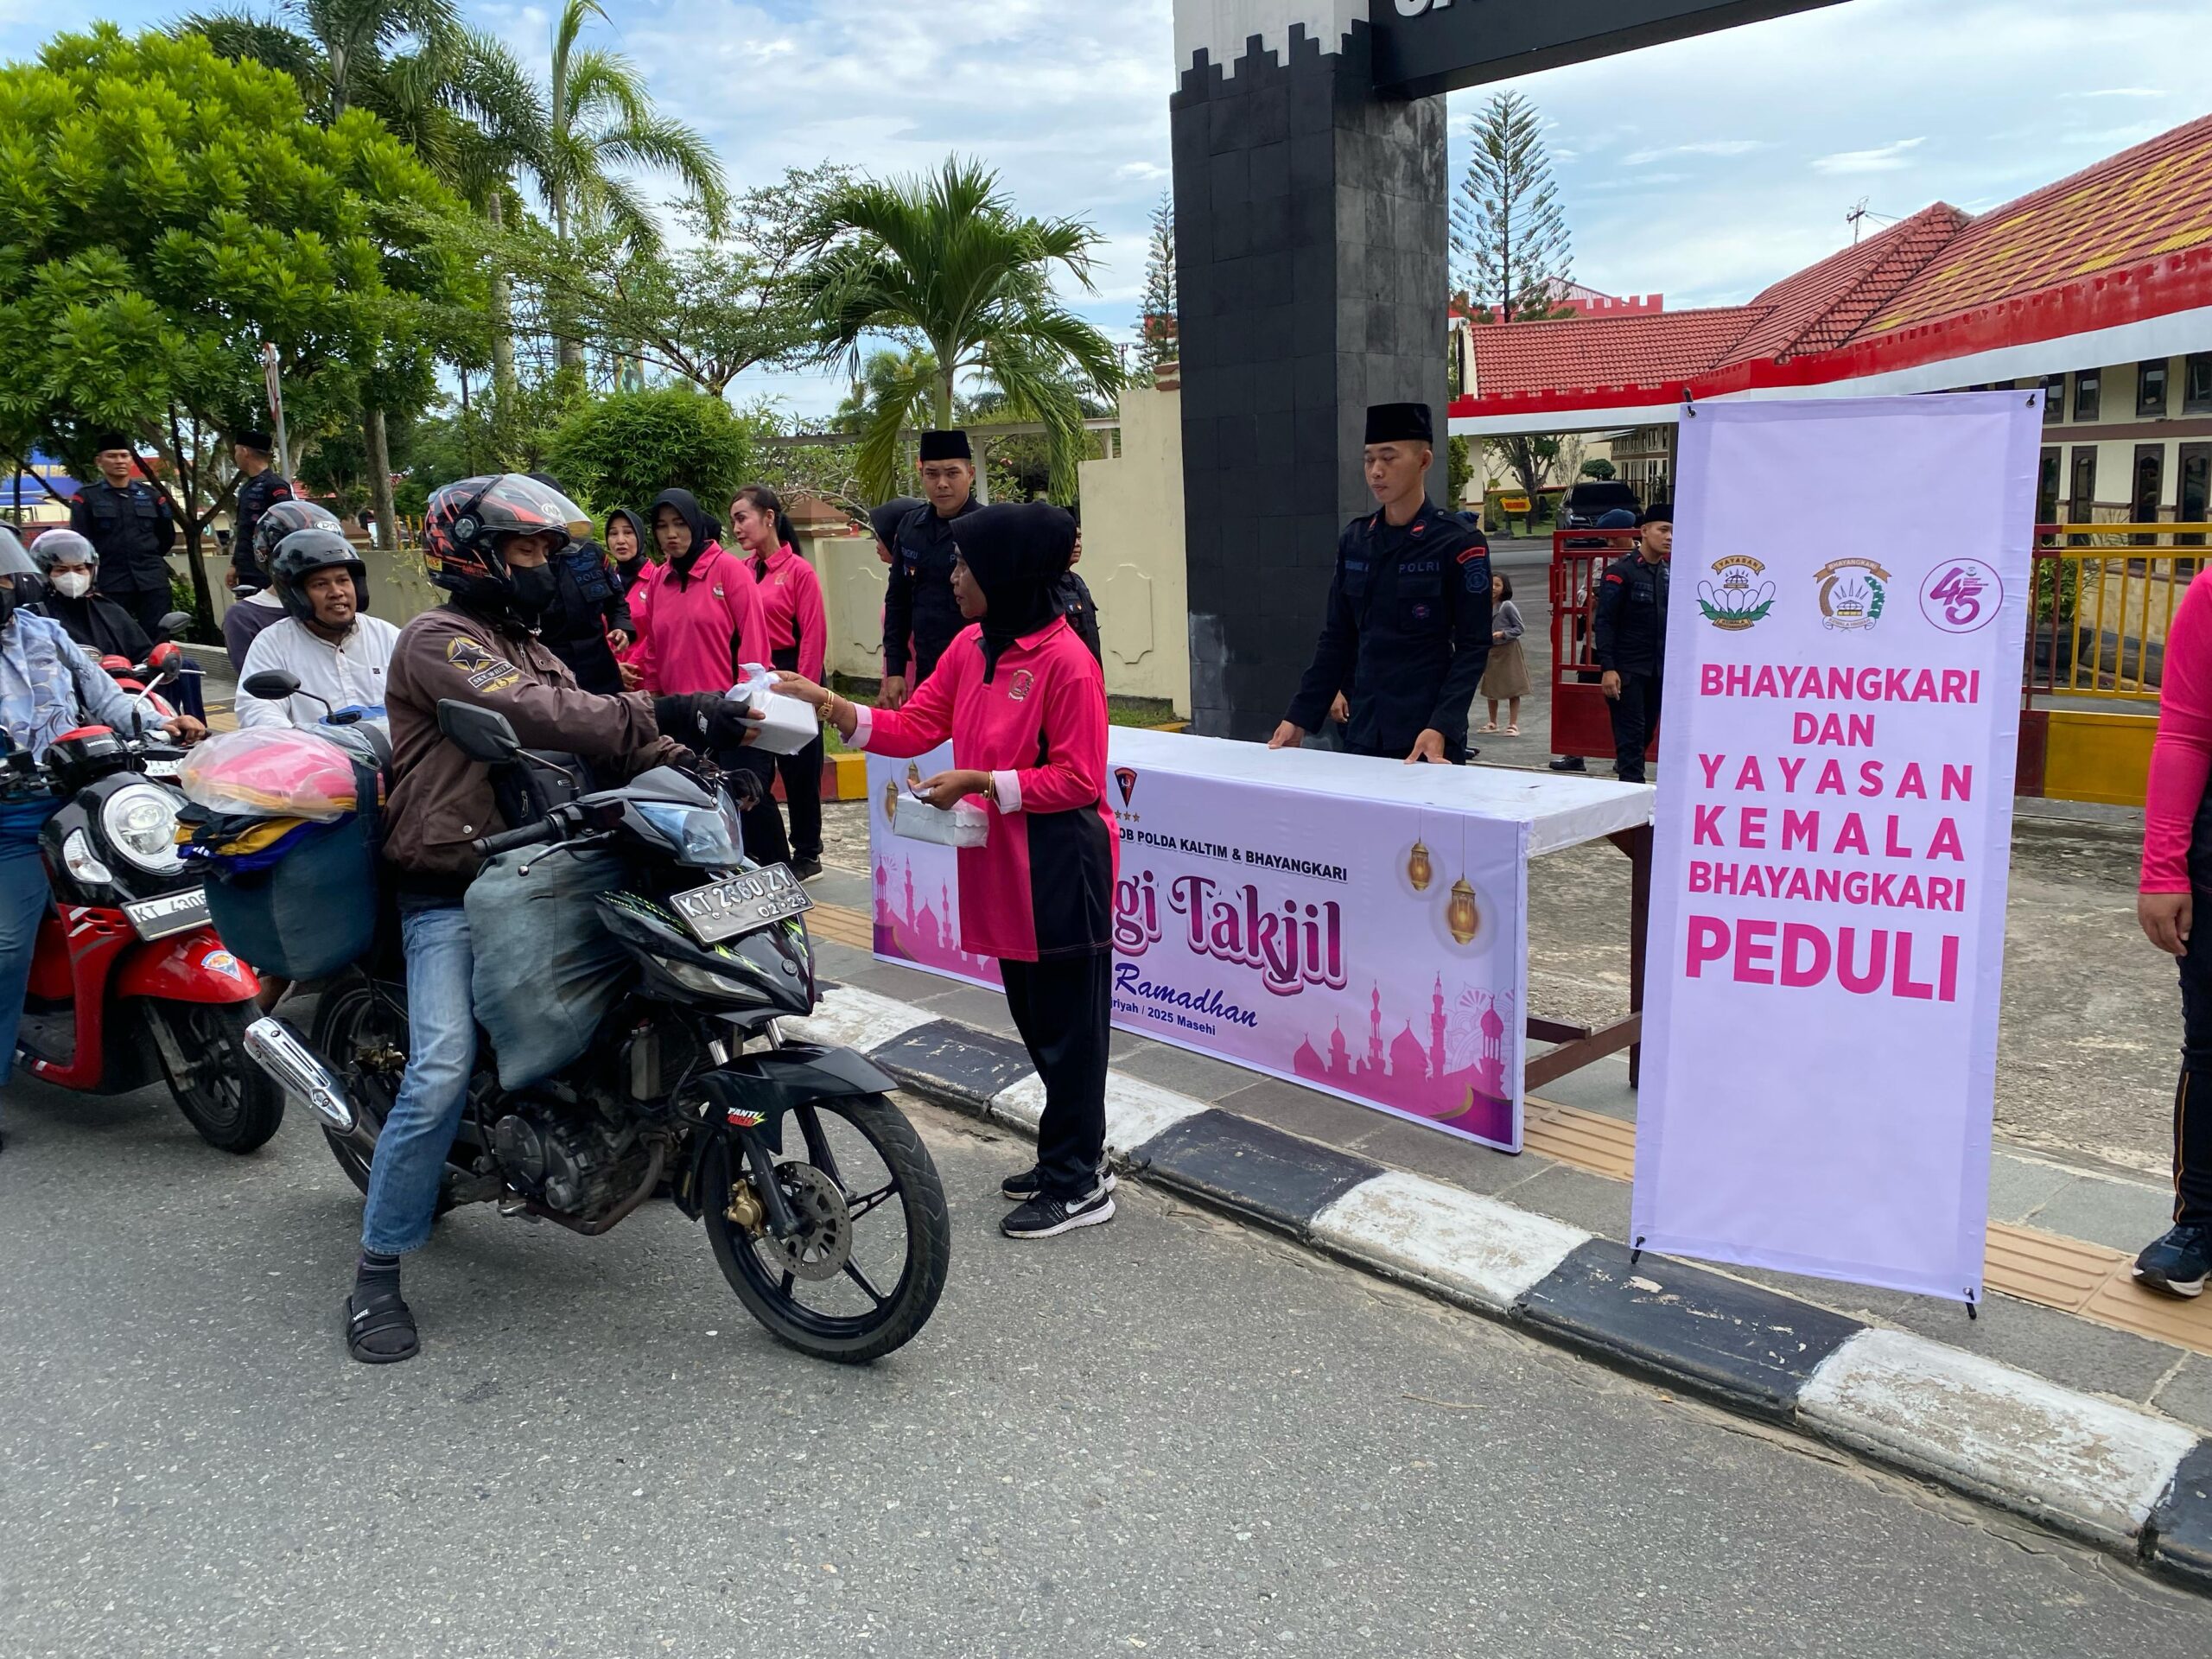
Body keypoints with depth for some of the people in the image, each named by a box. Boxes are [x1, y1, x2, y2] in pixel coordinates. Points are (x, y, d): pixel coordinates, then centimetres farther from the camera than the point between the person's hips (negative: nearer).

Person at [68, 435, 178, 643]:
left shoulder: (151, 494, 11)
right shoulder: (86, 497, 3)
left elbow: (168, 536, 19)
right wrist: (106, 563, -3)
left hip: (153, 581, 2)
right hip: (111, 584, -2)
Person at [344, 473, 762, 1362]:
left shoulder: (529, 648, 21)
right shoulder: (438, 639, -7)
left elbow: (596, 736, 8)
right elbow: (528, 717, -25)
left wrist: (691, 762, -10)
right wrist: (659, 714, -31)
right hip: (451, 894, -8)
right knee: (442, 1072, -19)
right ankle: (376, 1273, -5)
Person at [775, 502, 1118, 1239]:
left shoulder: (1065, 659, -17)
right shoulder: (970, 647, 7)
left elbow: (1078, 780, -17)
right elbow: (912, 728, 7)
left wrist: (980, 782, -20)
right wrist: (829, 704, -2)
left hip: (1061, 867, -8)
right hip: (1001, 865, 8)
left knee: (1067, 1024, 3)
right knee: (1034, 1017, 17)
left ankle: (1079, 1184, 15)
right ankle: (1069, 1154, 32)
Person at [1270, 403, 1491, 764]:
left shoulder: (1459, 542, -7)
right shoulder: (1354, 541, 7)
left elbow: (1473, 647, -9)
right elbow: (1336, 638, 11)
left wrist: (1442, 727, -21)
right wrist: (1300, 717, 4)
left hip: (1428, 738, -4)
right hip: (1363, 732, 4)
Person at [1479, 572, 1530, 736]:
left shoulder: (1508, 606, -14)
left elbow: (1520, 628, -11)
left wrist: (1503, 634, -23)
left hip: (1509, 651, -6)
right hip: (1491, 651, 6)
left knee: (1512, 689, -1)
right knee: (1490, 689, 14)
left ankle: (1513, 725, 5)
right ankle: (1493, 723, 27)